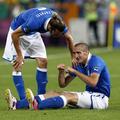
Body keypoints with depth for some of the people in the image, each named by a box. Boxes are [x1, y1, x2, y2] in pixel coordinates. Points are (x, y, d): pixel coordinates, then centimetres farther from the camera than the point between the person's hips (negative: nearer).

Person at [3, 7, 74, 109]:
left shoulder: (58, 22, -25)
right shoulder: (34, 23, -43)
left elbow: (68, 38, -4)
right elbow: (14, 34, -29)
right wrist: (19, 55, -21)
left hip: (33, 33, 6)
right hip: (18, 32, -6)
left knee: (43, 61, -5)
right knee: (18, 65, -13)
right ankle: (23, 100, -13)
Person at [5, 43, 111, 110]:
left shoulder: (96, 61, -13)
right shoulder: (78, 65, 12)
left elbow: (93, 82, -29)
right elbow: (63, 84, 13)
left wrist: (74, 71, -25)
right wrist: (61, 72, -8)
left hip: (100, 97, -8)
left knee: (69, 96, -32)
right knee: (55, 93, -6)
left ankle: (37, 105, -56)